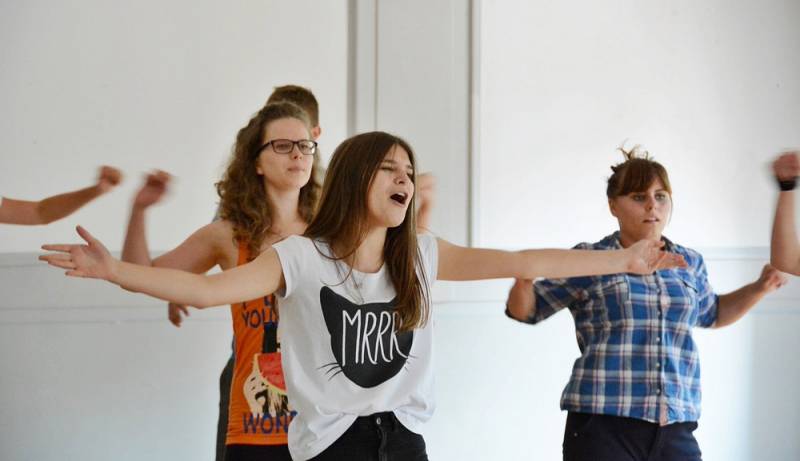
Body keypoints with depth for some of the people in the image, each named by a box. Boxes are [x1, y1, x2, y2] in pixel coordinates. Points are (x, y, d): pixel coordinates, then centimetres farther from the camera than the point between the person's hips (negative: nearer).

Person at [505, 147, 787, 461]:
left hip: (676, 432, 4)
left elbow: (711, 314, 33)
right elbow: (525, 310, 10)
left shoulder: (689, 264, 13)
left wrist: (760, 288, 20)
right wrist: (523, 278, -11)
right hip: (603, 427, -3)